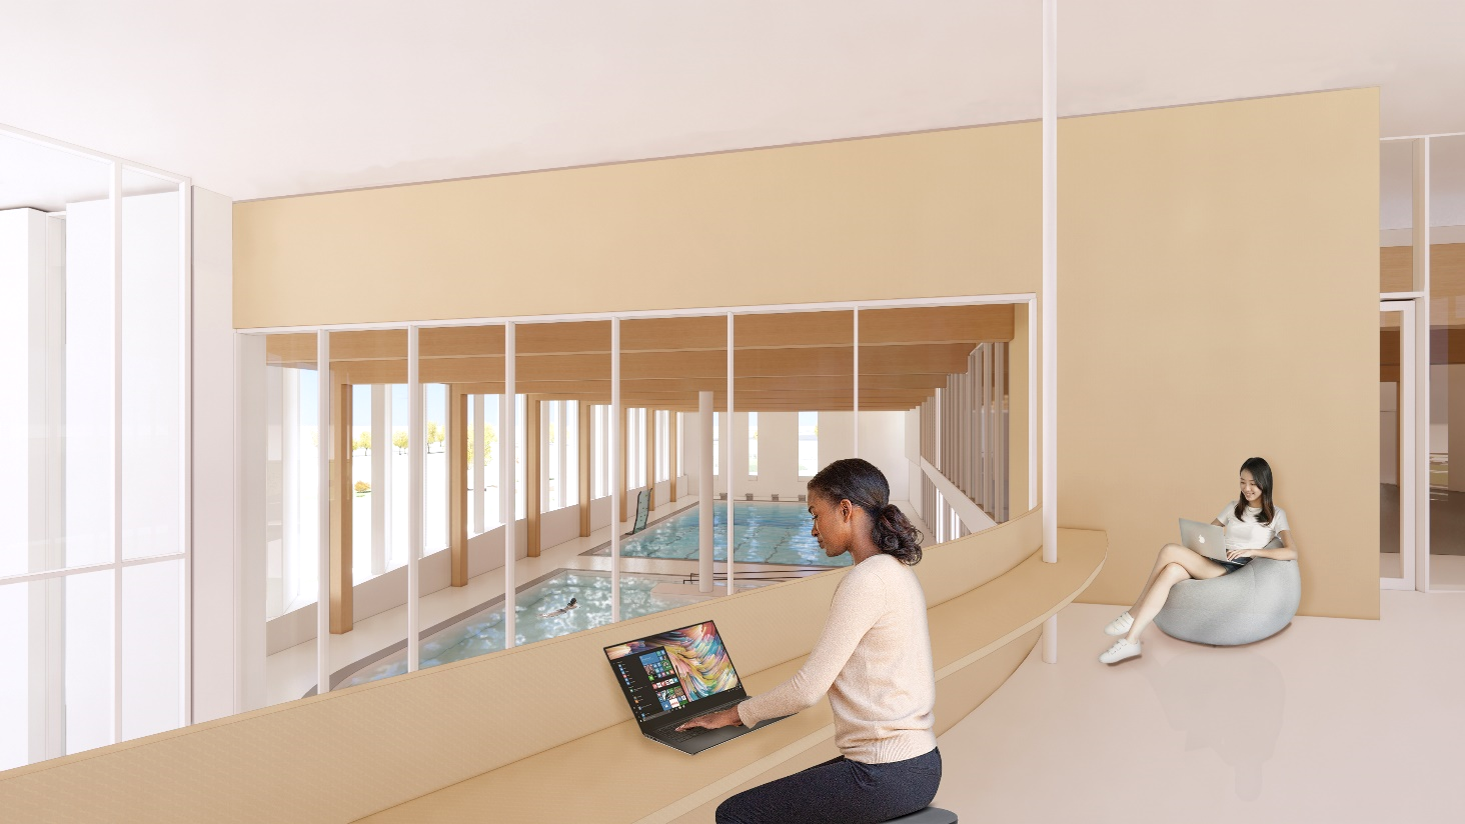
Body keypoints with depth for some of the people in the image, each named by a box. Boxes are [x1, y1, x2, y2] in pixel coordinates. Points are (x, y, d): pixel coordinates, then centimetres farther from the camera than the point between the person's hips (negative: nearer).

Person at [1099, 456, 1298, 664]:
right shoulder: (1234, 507, 24)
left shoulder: (1276, 514, 8)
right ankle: (1131, 640, -37)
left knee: (1170, 550, -29)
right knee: (1171, 571, -33)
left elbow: (1292, 553, -5)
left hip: (1236, 570, -5)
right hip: (1211, 563, 5)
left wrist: (1251, 551, -15)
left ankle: (1133, 615, -22)